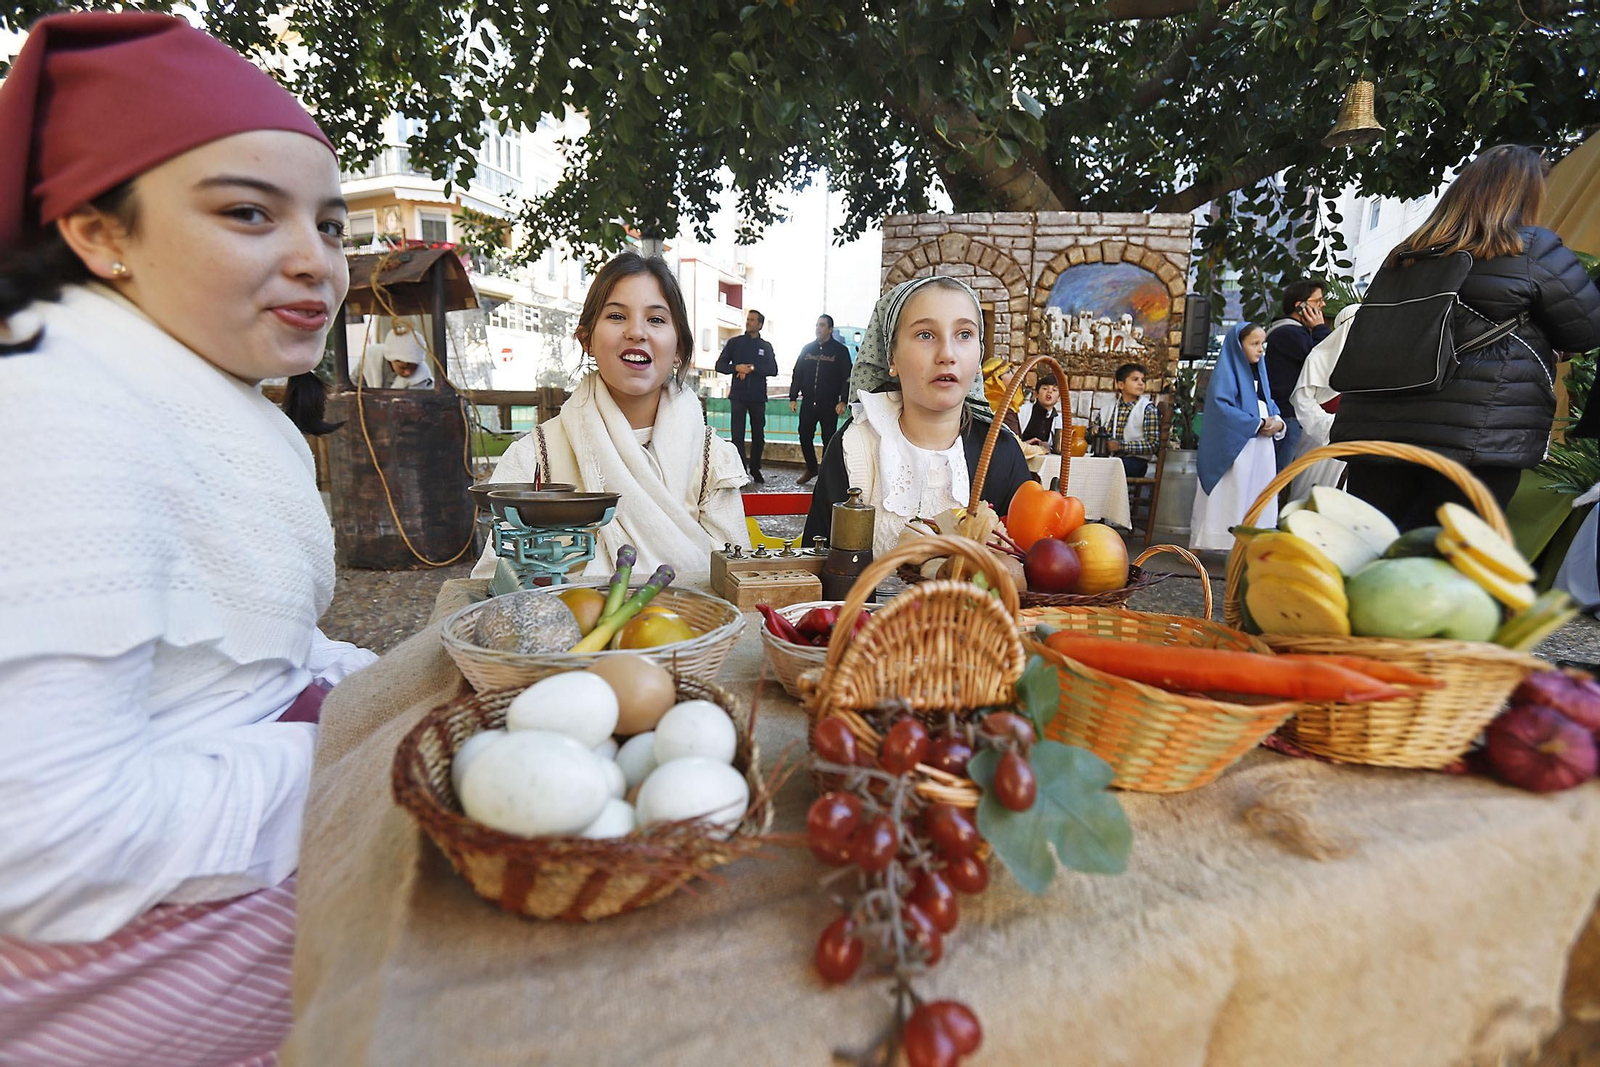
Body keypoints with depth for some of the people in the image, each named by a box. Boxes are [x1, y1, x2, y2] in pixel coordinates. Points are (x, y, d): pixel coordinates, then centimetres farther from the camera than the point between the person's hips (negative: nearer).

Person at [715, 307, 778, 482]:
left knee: (758, 435, 6)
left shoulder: (766, 346, 11)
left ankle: (755, 468, 19)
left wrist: (752, 368, -12)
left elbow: (773, 369, -1)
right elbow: (720, 365, 4)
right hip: (738, 395, -1)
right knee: (738, 435, -7)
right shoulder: (734, 342, 9)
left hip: (758, 397, 1)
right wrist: (737, 368, -13)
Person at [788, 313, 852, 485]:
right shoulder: (807, 349, 12)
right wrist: (793, 398, 7)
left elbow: (847, 378, -4)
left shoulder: (840, 351, 1)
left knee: (828, 439, 1)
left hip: (829, 404, -4)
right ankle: (811, 469, 23)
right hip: (808, 403, 4)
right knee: (804, 436, 5)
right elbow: (797, 374, 13)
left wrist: (843, 401, -14)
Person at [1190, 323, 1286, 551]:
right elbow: (1221, 407, -19)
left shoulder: (1259, 371, 18)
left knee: (1260, 498, 6)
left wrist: (1277, 422, -3)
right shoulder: (1226, 371, -7)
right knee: (1231, 496, -6)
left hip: (1262, 447, 8)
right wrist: (1257, 424, -17)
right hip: (1234, 447, -8)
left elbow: (1269, 403, 20)